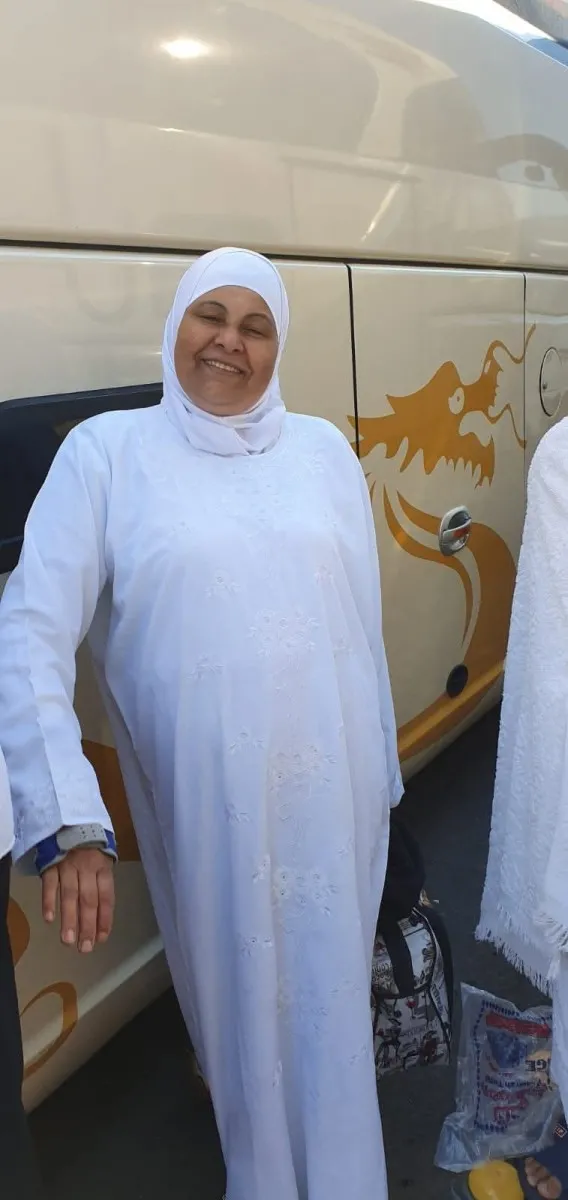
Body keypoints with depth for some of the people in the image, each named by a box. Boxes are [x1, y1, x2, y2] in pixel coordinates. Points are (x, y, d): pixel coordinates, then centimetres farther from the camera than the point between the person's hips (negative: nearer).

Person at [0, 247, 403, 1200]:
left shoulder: (324, 450, 5)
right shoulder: (107, 452, -4)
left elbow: (366, 622, 8)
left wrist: (383, 774, 12)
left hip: (333, 788, 3)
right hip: (210, 799, -2)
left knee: (333, 993, 18)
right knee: (239, 993, 16)